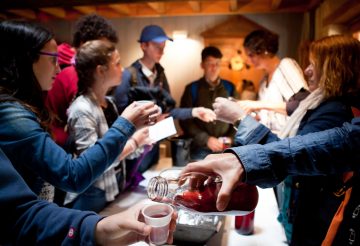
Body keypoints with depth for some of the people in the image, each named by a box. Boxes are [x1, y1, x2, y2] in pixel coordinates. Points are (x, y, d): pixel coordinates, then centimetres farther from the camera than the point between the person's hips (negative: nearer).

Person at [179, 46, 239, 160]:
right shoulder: (192, 89, 2)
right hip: (200, 150, -1)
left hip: (226, 149, 2)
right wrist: (206, 139, -11)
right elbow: (185, 120, -2)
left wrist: (231, 138, -7)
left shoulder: (230, 88, 8)